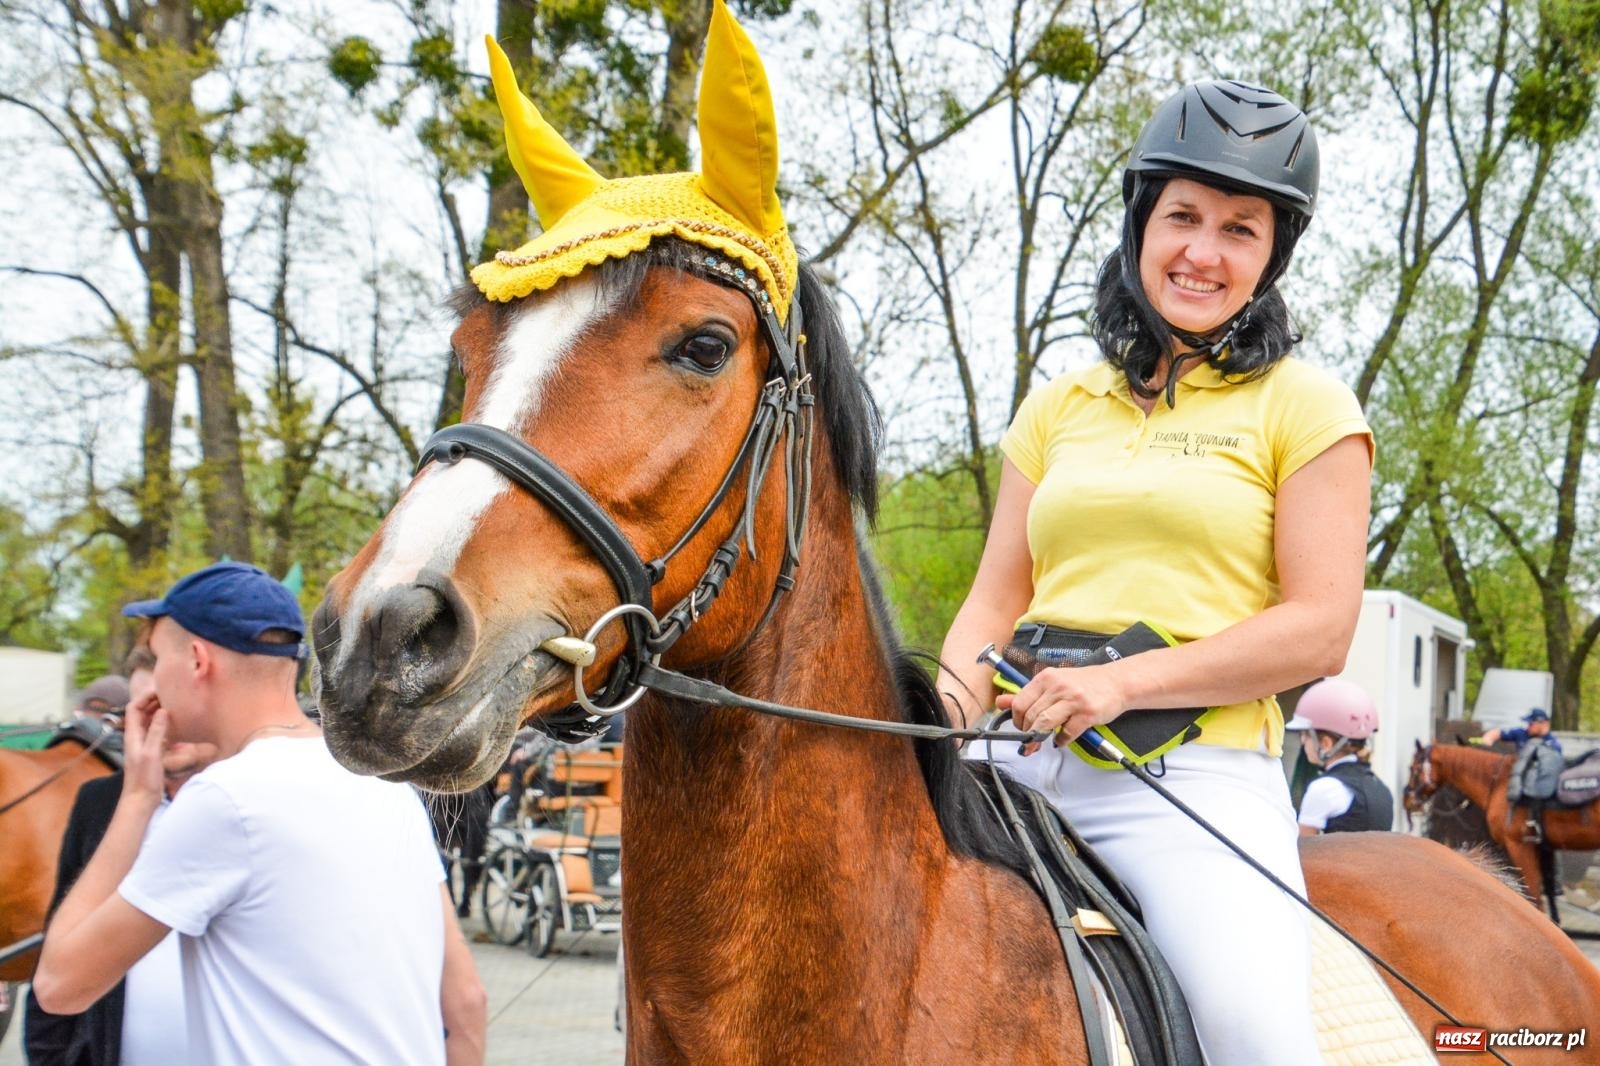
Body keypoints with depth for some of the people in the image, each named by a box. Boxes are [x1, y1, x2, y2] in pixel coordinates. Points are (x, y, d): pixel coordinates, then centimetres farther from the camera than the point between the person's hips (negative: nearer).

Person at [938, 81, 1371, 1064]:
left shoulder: (1305, 405, 6)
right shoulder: (1061, 407, 19)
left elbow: (1322, 628, -3)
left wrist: (1124, 681, -14)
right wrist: (953, 702, -5)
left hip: (1201, 772, -4)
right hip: (1021, 759, 4)